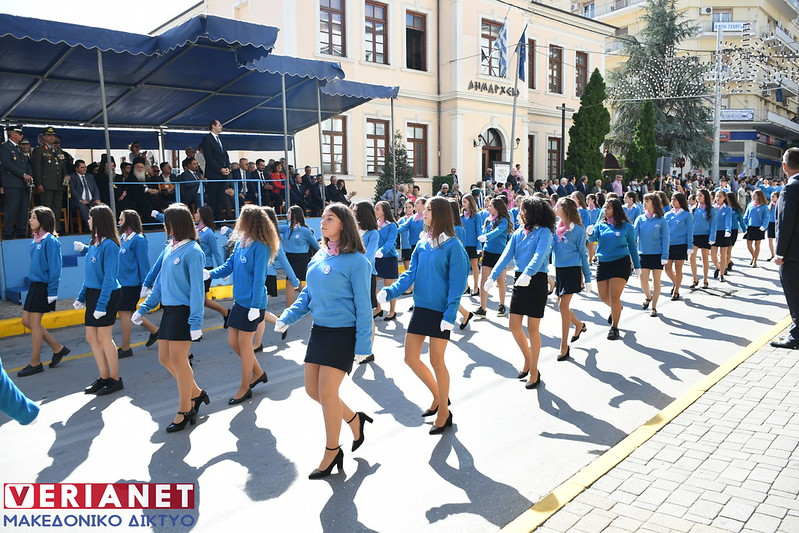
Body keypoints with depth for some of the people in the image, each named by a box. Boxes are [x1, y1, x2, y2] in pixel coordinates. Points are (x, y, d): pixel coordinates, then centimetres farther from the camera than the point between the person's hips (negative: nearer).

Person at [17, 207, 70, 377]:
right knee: (26, 321, 12)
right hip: (34, 285, 9)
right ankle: (58, 348, 22)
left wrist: (52, 292, -18)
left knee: (34, 323, -1)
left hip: (44, 286, -9)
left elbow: (54, 267, -17)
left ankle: (35, 363, 11)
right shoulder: (36, 240, 10)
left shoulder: (50, 240, -15)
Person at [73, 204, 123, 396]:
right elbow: (90, 274, 16)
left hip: (107, 295, -9)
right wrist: (81, 297, 17)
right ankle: (104, 377, 23)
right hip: (92, 293, 9)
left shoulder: (109, 245, -17)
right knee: (91, 336, 12)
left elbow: (109, 278, -20)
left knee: (104, 337, -1)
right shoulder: (94, 242, 9)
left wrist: (101, 305, -21)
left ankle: (115, 380, 13)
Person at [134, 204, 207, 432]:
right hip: (169, 310, 8)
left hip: (184, 312, -8)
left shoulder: (193, 251, -15)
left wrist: (196, 322, -20)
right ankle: (196, 393, 30)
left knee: (178, 359, -2)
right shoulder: (169, 248, 9)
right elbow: (160, 282, 15)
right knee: (165, 358, 12)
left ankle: (185, 411, 14)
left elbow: (196, 289, -17)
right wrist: (144, 309, 14)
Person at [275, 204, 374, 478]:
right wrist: (287, 318, 0)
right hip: (318, 330, 7)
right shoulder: (319, 256, 6)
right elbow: (308, 294, 13)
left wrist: (363, 344, -15)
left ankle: (331, 452, 19)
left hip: (342, 334, -7)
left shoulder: (356, 260, -14)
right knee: (313, 389, 11)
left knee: (327, 391, -3)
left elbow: (363, 306, -14)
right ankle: (355, 420, 35)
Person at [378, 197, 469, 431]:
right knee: (411, 358, 9)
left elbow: (456, 284, -13)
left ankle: (444, 412, 21)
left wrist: (450, 315, -19)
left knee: (436, 360, 2)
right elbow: (410, 273, 3)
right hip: (421, 307, 7)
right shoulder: (422, 244, 7)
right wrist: (390, 291, -13)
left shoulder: (452, 245, -11)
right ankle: (438, 396, 32)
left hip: (440, 311, -7)